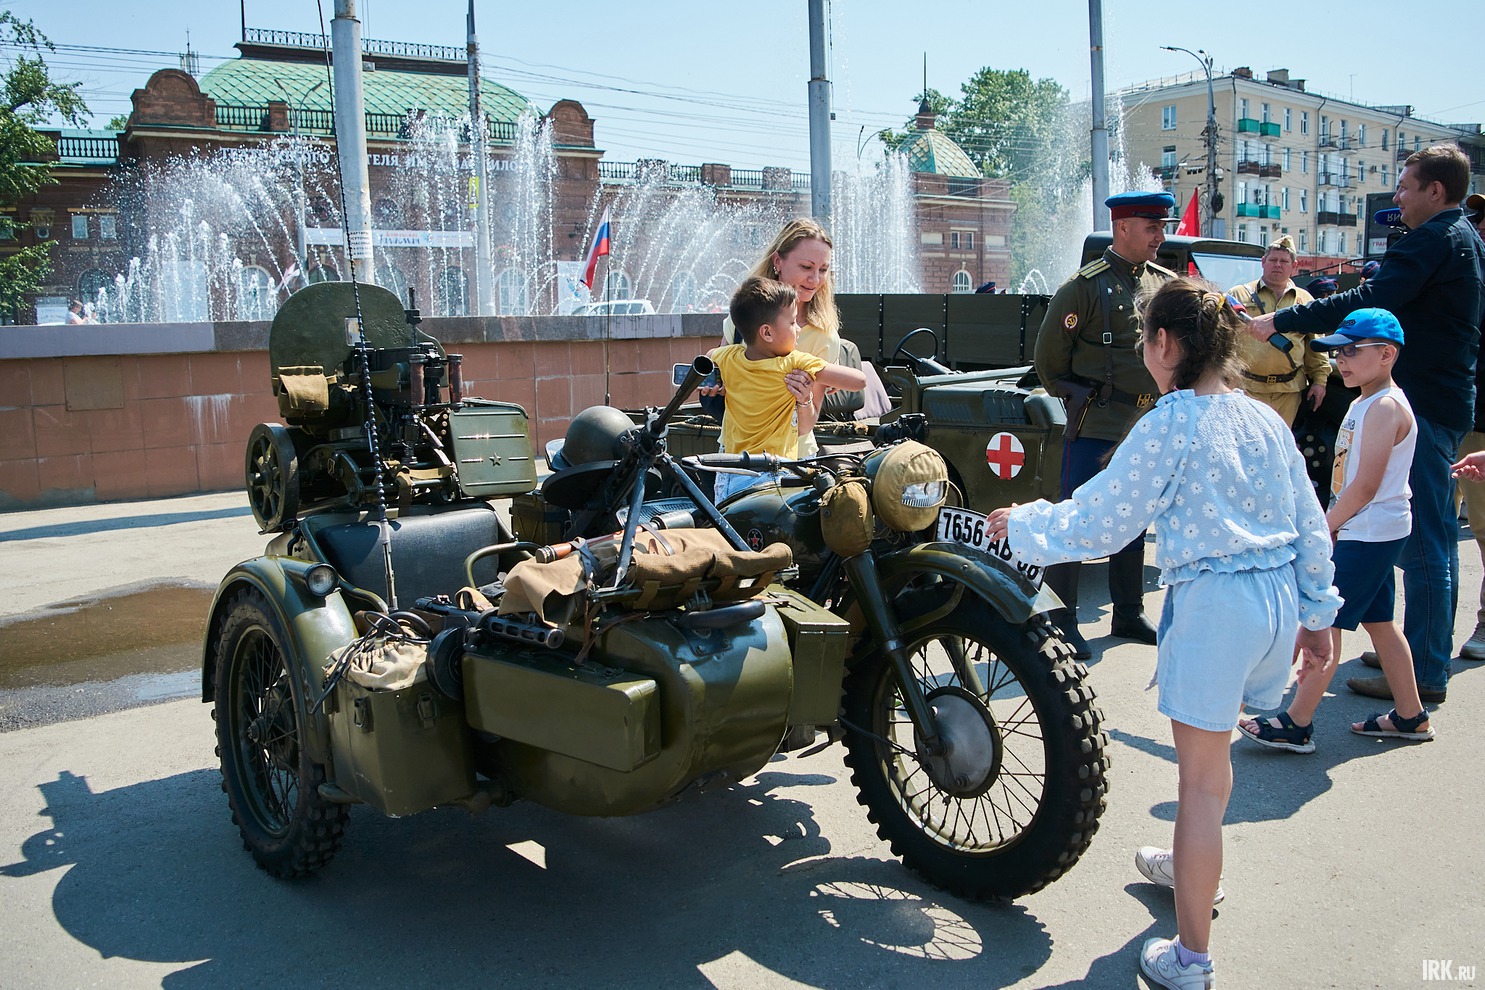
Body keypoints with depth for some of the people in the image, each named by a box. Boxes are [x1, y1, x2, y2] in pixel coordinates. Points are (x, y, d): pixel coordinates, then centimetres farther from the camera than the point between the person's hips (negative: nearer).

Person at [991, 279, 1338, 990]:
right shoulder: (1266, 420, 8)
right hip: (1279, 595, 8)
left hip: (1213, 602, -8)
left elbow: (1096, 521, -11)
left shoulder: (1170, 425, -13)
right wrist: (1317, 612, 21)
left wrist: (1023, 524, 4)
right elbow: (1310, 526, 12)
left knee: (1200, 777, 1)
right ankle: (1195, 865, 50)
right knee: (1211, 749, 28)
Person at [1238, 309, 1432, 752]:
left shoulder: (1386, 406, -18)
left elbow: (1365, 486, -22)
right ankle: (1411, 716, 27)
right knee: (1379, 620, 16)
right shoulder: (1364, 403, 14)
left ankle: (1297, 724, -6)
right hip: (1369, 532, 10)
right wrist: (1328, 525, 14)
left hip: (1368, 534, -10)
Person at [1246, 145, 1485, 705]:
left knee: (1422, 541, -8)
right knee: (1436, 537, 17)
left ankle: (1424, 674, -3)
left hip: (1424, 403, -11)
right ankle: (1431, 653, 28)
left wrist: (1279, 322, -23)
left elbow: (1368, 304, -25)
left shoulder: (1433, 240, -14)